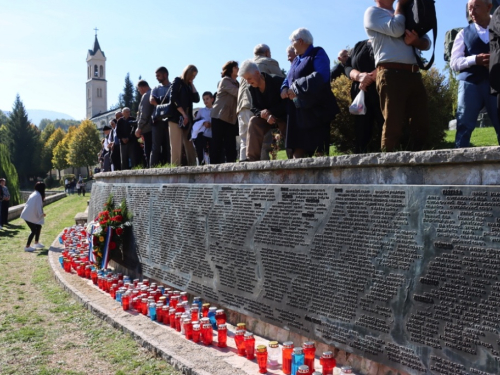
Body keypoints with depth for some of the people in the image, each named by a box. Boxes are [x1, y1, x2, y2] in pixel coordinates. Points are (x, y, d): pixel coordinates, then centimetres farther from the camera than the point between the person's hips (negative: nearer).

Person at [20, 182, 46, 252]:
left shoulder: (34, 194, 12)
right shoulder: (38, 195, -17)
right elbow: (38, 207, -20)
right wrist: (41, 214, -10)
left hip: (28, 215, 9)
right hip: (30, 216, -9)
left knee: (38, 227, 16)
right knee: (34, 230, -5)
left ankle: (36, 243, 26)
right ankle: (27, 246, 1)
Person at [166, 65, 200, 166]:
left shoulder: (188, 86, 21)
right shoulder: (177, 82, 2)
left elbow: (196, 99, 8)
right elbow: (173, 99, -9)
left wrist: (192, 84, 6)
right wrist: (183, 114, -14)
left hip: (187, 119, 6)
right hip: (176, 118, -6)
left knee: (190, 147, 1)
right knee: (176, 146, -10)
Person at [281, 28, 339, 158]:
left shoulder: (318, 54, -2)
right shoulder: (296, 60, 23)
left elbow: (321, 75, -19)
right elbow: (288, 79, 24)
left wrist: (296, 88, -18)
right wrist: (285, 89, -2)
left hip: (316, 110, -8)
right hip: (298, 111, 8)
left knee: (319, 151, -9)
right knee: (297, 151, 3)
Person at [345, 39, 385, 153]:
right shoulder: (359, 45, 24)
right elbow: (348, 67, 12)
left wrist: (369, 78, -15)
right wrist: (359, 76, -9)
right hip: (360, 94, 3)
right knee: (361, 134, -3)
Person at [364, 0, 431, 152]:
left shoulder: (405, 15, 27)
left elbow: (427, 42, 17)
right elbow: (396, 29, -10)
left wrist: (415, 41, -6)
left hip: (414, 74, 7)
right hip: (391, 74, -6)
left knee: (421, 123, 1)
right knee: (393, 125, -9)